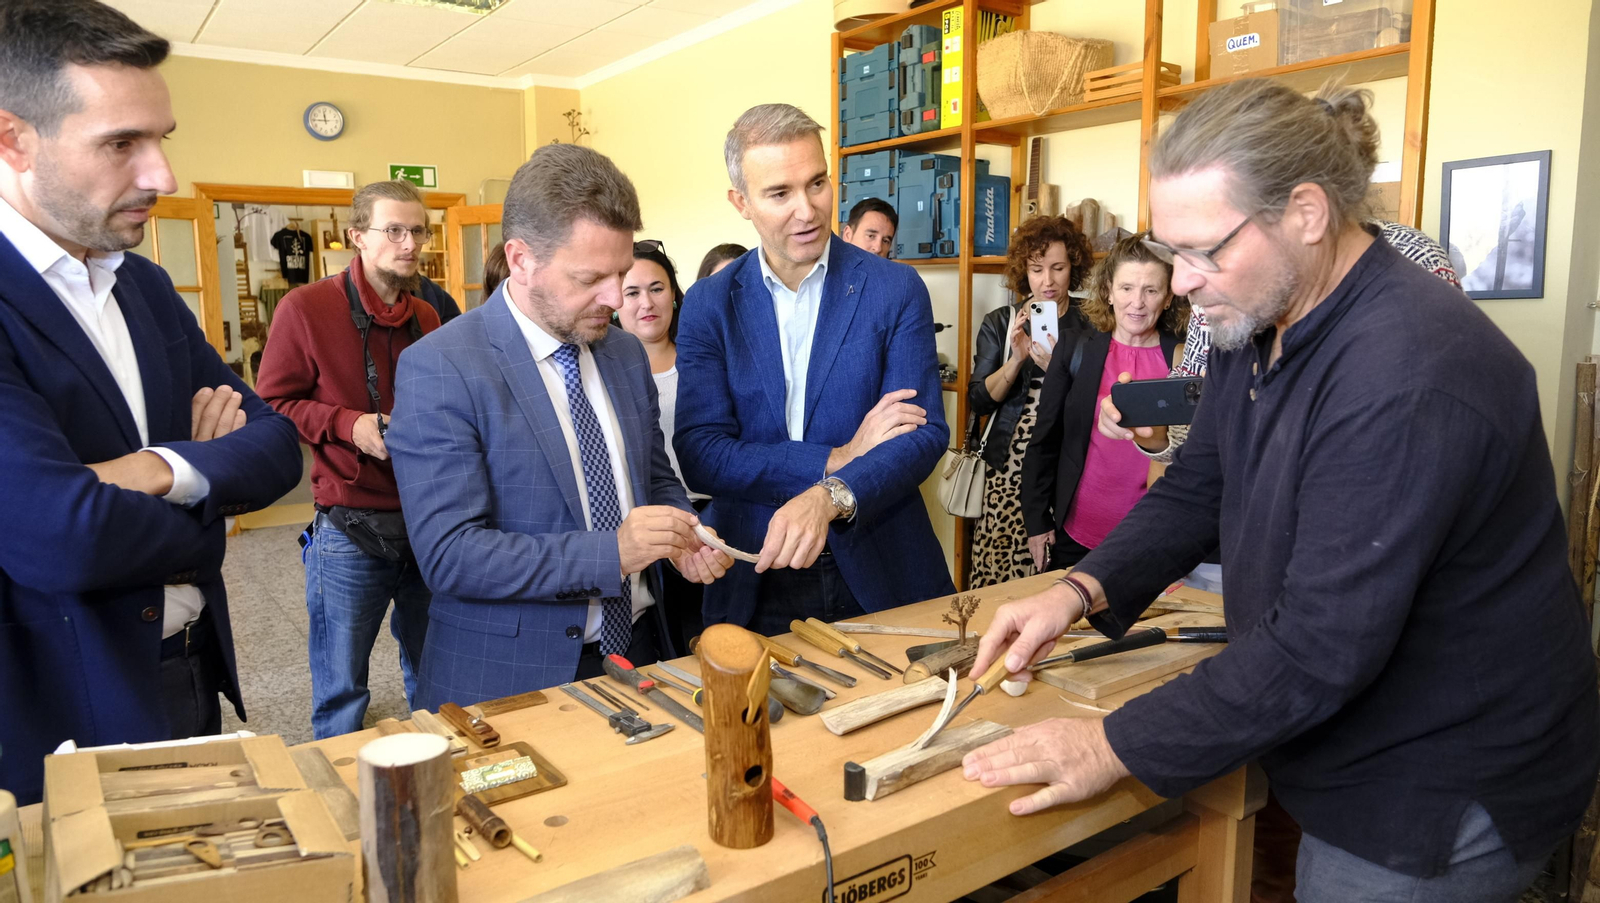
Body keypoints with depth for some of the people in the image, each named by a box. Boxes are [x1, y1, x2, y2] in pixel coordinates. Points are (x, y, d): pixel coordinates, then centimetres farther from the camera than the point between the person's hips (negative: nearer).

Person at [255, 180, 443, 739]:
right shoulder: (307, 307, -6)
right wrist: (348, 425, -17)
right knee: (340, 688, 7)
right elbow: (271, 406, -4)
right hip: (351, 529, -4)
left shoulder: (427, 317, 10)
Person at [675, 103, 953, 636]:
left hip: (881, 576, 0)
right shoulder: (708, 306, -2)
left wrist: (830, 497, -28)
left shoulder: (896, 291, -5)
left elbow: (925, 434, -10)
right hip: (756, 586, 1)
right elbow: (700, 456, -10)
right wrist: (839, 459, -18)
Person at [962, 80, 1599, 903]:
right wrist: (1080, 590, -11)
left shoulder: (1408, 379, -31)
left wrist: (1116, 748, -25)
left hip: (1443, 802, -8)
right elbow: (1195, 488, 4)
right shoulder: (1258, 319, -1)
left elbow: (1321, 648, -31)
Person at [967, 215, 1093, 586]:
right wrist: (1016, 359, -13)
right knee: (998, 573, -4)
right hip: (1009, 466, 1)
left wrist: (1056, 368, -15)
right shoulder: (999, 324, 8)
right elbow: (979, 401, 2)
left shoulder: (1089, 327, 4)